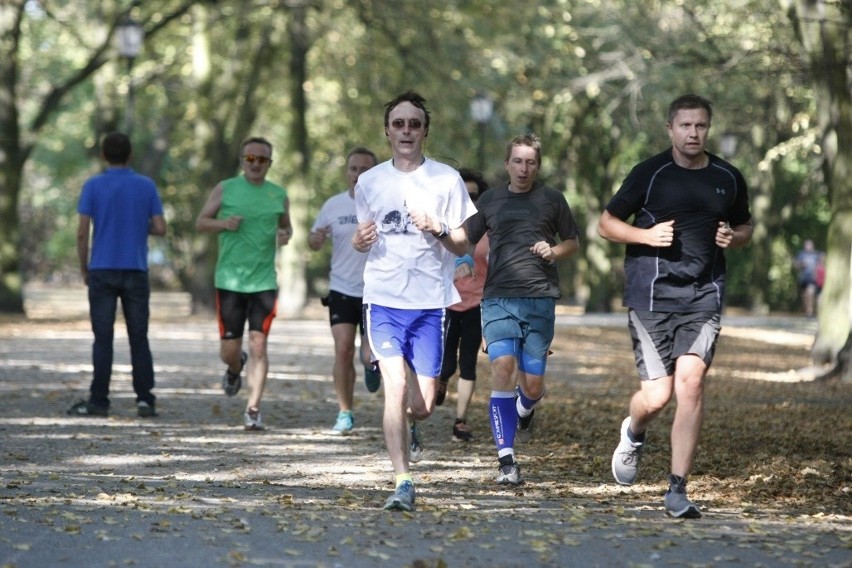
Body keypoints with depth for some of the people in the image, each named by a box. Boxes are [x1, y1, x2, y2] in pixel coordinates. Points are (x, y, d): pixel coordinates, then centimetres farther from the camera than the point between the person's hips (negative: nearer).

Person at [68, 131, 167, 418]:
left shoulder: (93, 186, -2)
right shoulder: (146, 186, 3)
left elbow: (82, 232, -6)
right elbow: (160, 228, 0)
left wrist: (84, 268, 6)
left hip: (102, 271, -1)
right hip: (136, 272, 1)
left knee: (103, 338, 1)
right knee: (139, 338, 5)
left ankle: (99, 401, 0)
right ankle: (145, 400, 1)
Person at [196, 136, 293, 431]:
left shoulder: (279, 195, 8)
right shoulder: (225, 189, 2)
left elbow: (286, 225, 21)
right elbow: (201, 222, 7)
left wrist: (285, 234, -2)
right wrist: (223, 223, -13)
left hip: (264, 281, 1)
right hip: (229, 281, -1)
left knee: (258, 344, -7)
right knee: (229, 349, 3)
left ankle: (253, 408, 0)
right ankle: (235, 368, 40)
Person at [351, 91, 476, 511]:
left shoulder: (446, 180, 2)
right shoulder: (369, 182, 7)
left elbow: (463, 246, 4)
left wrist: (438, 231, -17)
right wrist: (360, 240, -5)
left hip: (430, 303, 0)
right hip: (383, 299, 0)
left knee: (423, 404, 1)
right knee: (395, 386, -17)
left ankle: (409, 427, 39)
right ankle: (403, 484, -13)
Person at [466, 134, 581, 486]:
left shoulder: (551, 200, 9)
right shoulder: (489, 202, 11)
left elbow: (574, 241, 18)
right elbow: (464, 243, 19)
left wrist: (554, 252, -2)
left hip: (540, 298, 0)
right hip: (498, 299, 0)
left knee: (532, 383, 0)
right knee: (503, 368, -18)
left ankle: (525, 410, 40)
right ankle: (506, 459, -15)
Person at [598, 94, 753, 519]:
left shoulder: (728, 178, 9)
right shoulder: (649, 174, -1)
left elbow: (745, 227, 25)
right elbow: (606, 223, 5)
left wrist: (733, 238, 1)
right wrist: (646, 235, -12)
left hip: (703, 296, 2)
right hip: (651, 295, -2)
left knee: (690, 382, -14)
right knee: (656, 397, -6)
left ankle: (677, 490, -7)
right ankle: (633, 434, 33)